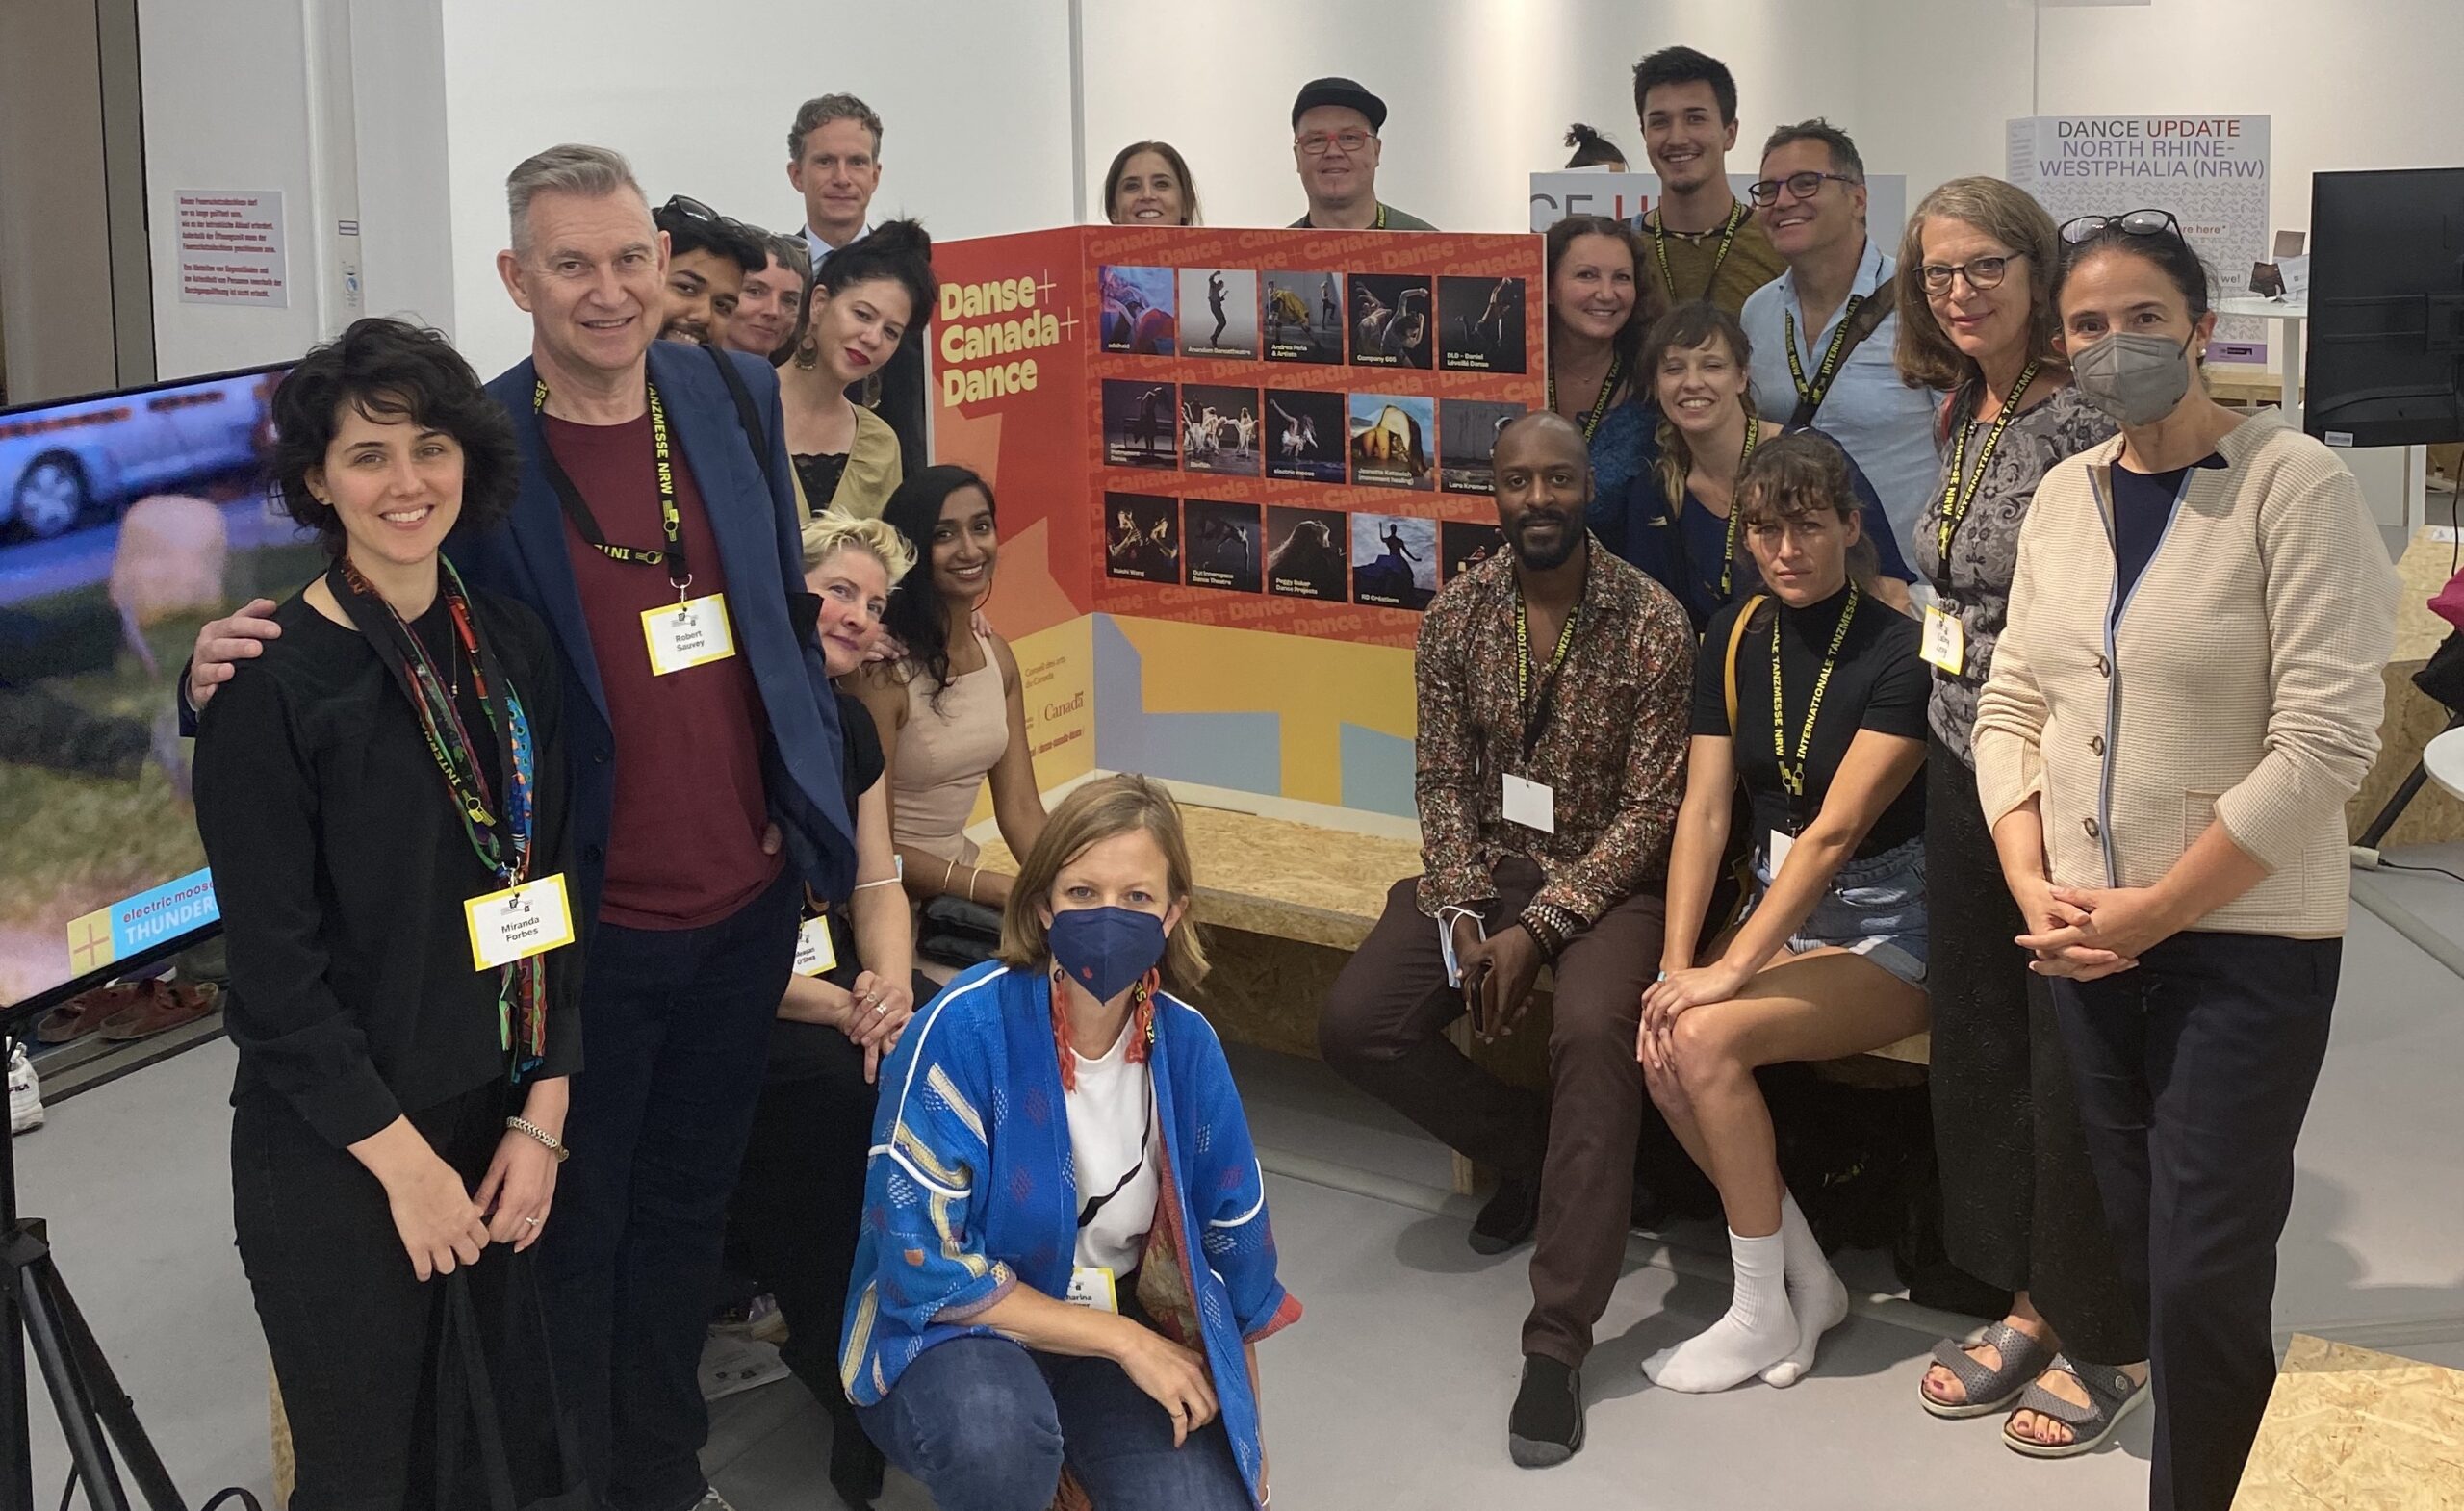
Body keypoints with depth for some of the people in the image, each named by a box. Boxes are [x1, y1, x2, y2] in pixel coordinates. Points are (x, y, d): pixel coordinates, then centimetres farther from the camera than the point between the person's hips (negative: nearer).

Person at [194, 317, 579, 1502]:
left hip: (497, 1128, 5)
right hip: (337, 1154, -5)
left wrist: (543, 1117, 0)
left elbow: (553, 891, 6)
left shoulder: (511, 646, 4)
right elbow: (274, 967, -14)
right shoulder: (272, 681, -13)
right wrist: (406, 1161, -12)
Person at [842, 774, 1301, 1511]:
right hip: (952, 1329, -4)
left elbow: (1231, 1243, 6)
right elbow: (923, 1264, -22)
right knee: (996, 1429, -37)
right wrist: (1125, 1340, -20)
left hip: (1127, 1326, 4)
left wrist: (1243, 1429, 12)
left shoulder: (1186, 1045, -7)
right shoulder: (964, 1027, -22)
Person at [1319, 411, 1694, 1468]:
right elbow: (1444, 783, 1)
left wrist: (1537, 928, -21)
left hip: (1607, 875, -4)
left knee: (1593, 1033, -34)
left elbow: (1649, 808, -14)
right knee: (1356, 1025, -16)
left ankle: (1557, 1340, -29)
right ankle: (1530, 1152, 11)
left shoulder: (1652, 622, -13)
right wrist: (1464, 917, -15)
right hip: (1483, 867, 4)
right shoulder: (1456, 616, -1)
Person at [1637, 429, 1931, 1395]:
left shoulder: (1899, 653, -17)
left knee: (1707, 1037, -26)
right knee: (1660, 1049, -19)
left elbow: (1835, 830, -23)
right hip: (1780, 902, 6)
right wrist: (1676, 966, -14)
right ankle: (1809, 1282, -1)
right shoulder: (1734, 639, 2)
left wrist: (1730, 972, -26)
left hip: (1889, 925, -6)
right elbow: (1704, 811, -3)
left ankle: (1763, 1316, -9)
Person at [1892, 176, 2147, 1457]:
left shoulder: (2085, 422, -17)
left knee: (2073, 1063, 2)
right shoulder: (1963, 414, 9)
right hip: (1964, 765, 8)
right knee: (1976, 1039, 15)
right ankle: (2030, 1301, 30)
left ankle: (2108, 1339, 20)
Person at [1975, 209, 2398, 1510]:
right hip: (2085, 941, 5)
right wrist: (2035, 888, -4)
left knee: (2203, 1275, -2)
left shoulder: (2294, 487, -11)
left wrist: (2154, 911, -15)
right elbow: (2011, 705, 11)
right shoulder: (2064, 496, 8)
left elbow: (2324, 746, -16)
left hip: (2243, 939, -5)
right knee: (2137, 1247, 13)